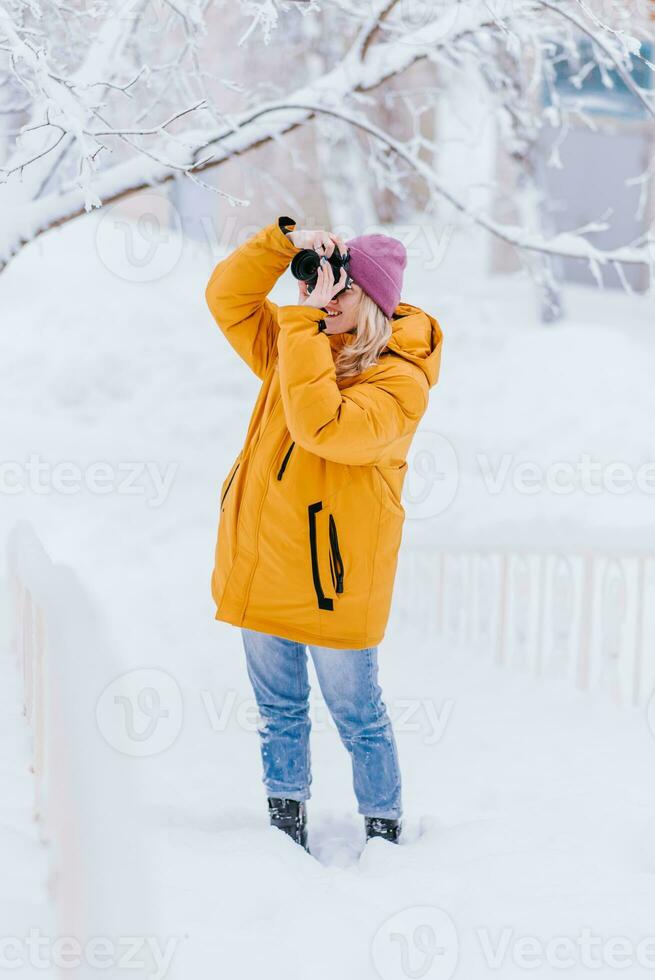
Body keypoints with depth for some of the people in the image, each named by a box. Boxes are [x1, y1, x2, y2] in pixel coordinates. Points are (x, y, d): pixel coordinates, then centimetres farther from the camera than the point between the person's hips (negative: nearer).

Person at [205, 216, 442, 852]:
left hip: (333, 577, -6)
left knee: (358, 718, 5)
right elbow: (228, 296, 6)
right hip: (260, 563, 6)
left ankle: (385, 834, 19)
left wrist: (305, 322, -27)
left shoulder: (399, 380, -15)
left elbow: (322, 428, -29)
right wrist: (287, 242, -8)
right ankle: (286, 828, 26)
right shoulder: (298, 341, 7)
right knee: (278, 711, 15)